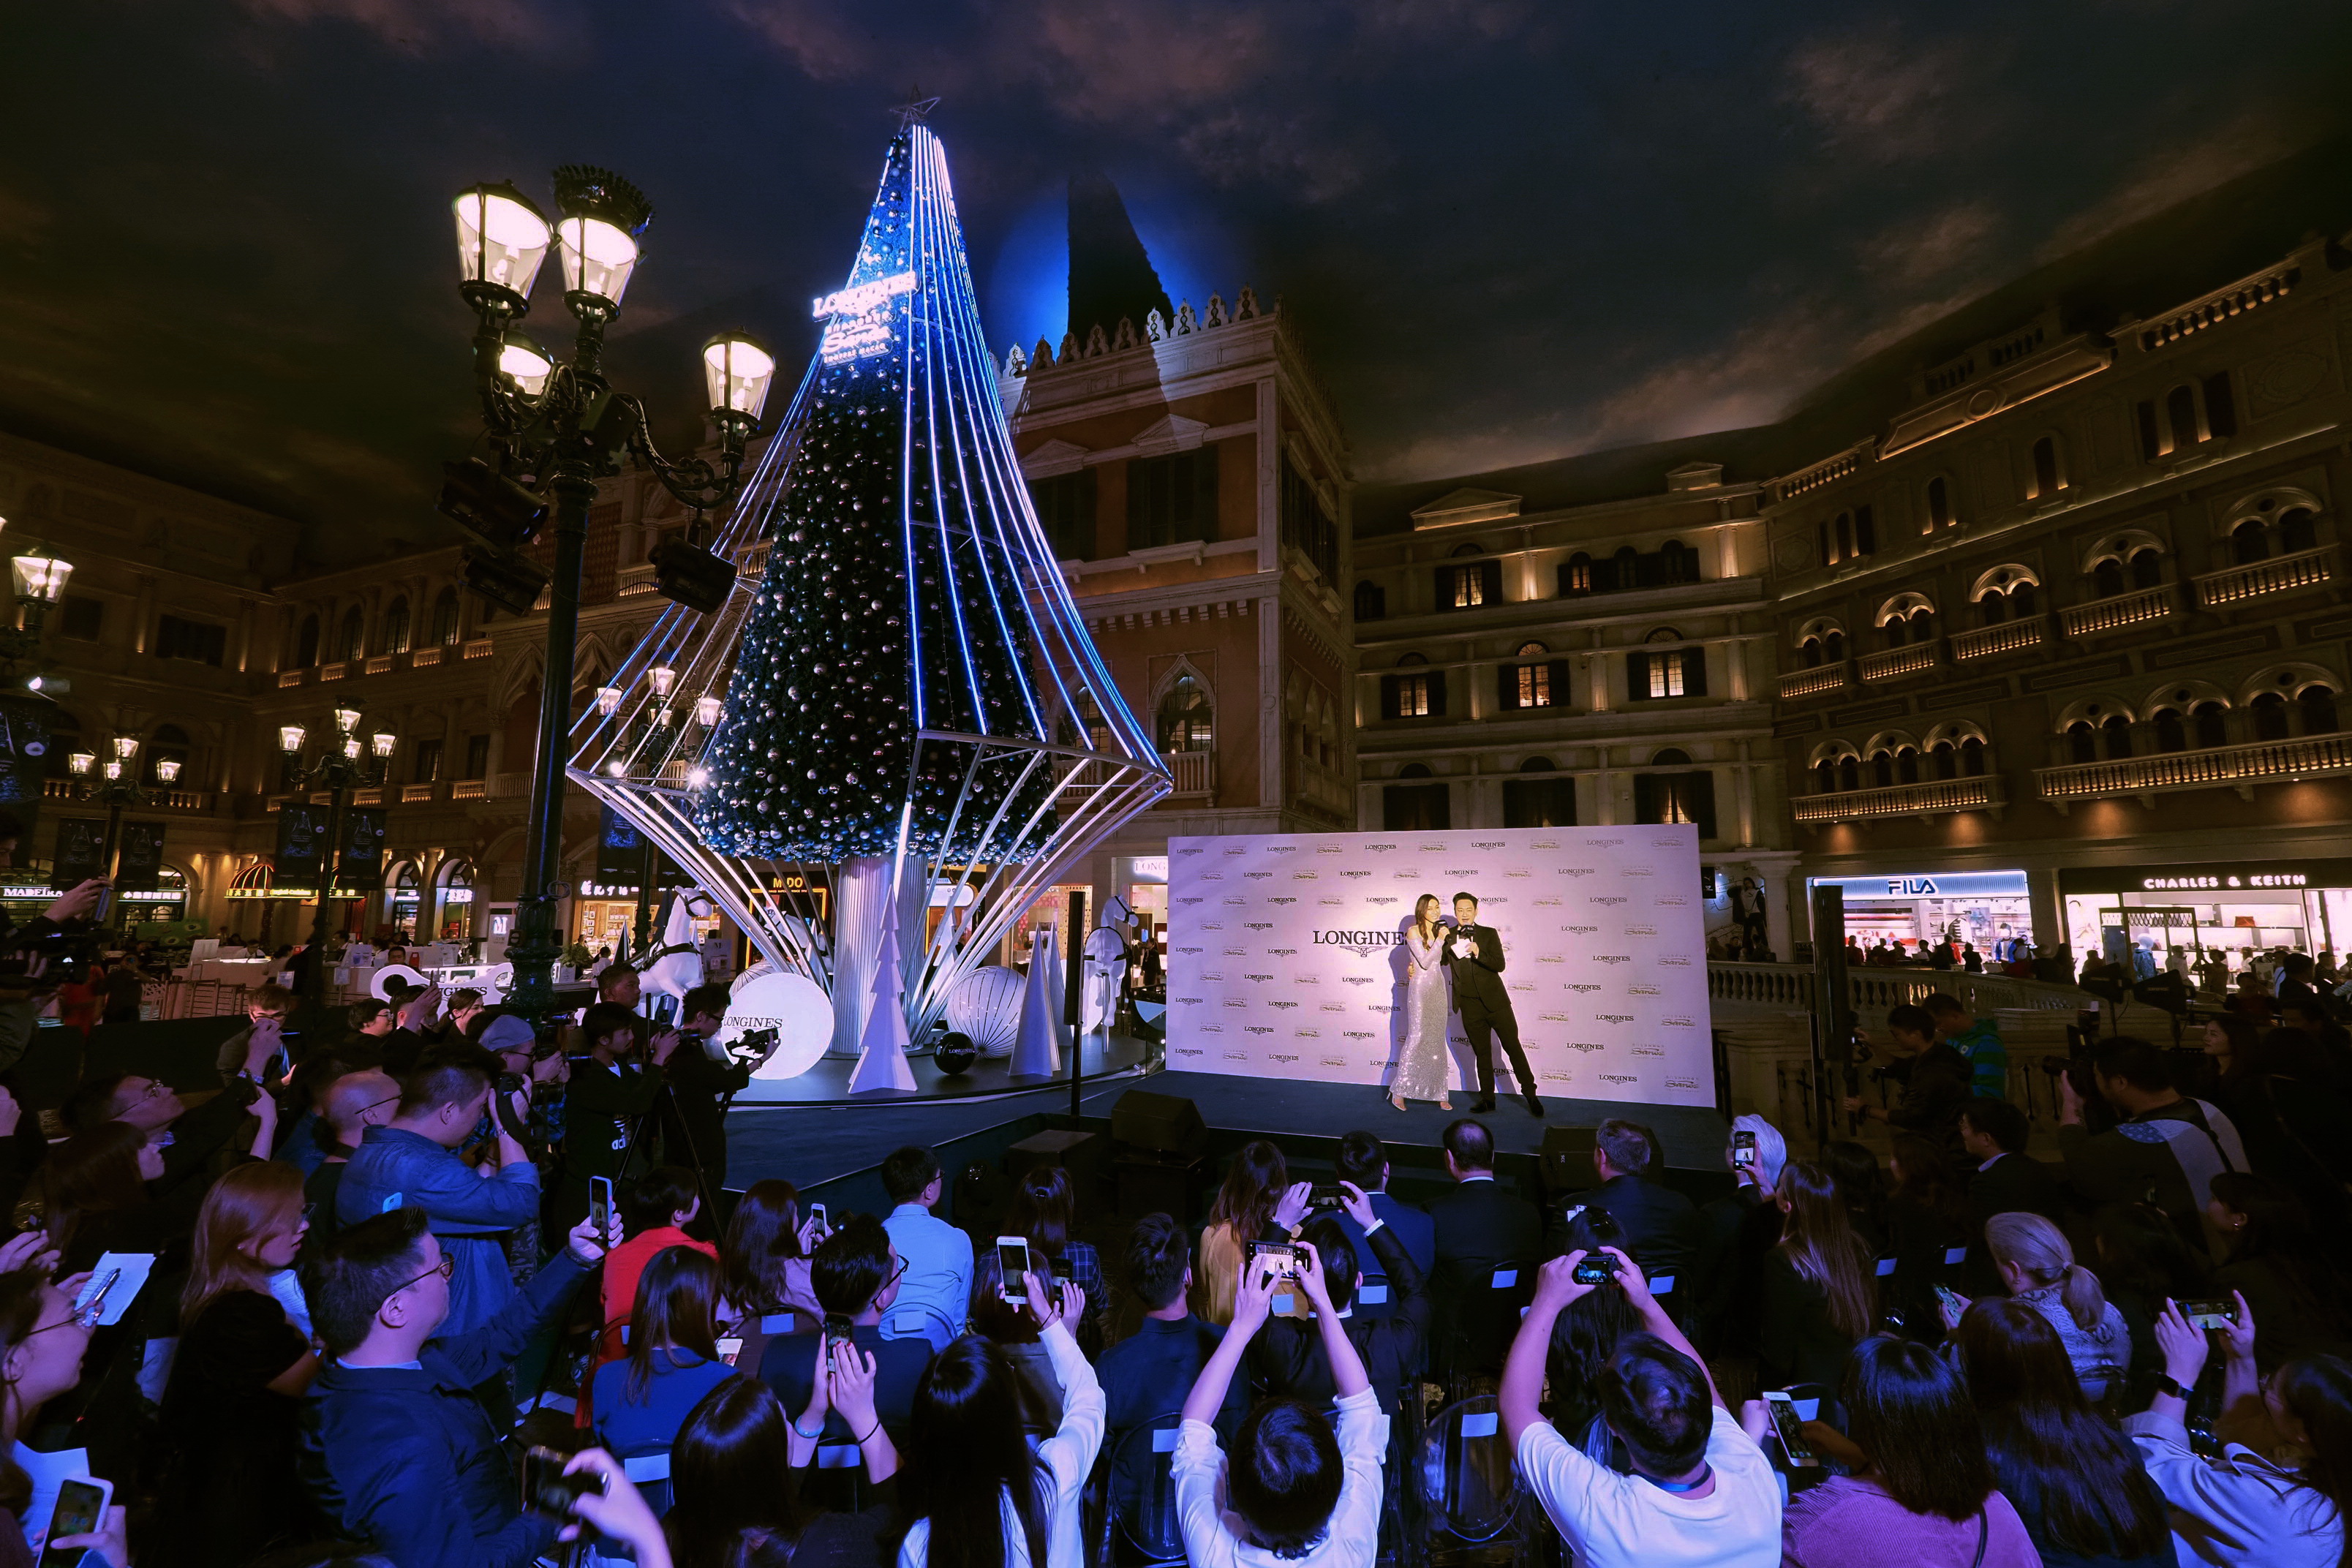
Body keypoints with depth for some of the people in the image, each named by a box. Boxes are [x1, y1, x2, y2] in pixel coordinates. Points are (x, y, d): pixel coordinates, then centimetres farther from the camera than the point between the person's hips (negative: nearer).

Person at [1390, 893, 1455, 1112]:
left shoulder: (1438, 931, 12)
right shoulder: (1413, 932, -7)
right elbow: (1425, 962, -14)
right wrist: (1440, 940, -15)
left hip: (1438, 989, 6)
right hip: (1420, 989, -6)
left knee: (1437, 1041, 7)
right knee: (1417, 1038, -9)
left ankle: (1440, 1094, 11)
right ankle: (1399, 1091, -1)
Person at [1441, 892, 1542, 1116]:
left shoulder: (1489, 934, -1)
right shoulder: (1448, 936, 5)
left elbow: (1499, 965, -12)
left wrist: (1479, 953, -27)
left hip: (1495, 1002, -2)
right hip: (1470, 1007, 2)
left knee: (1513, 1047, 1)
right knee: (1482, 1054, 10)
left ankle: (1530, 1094, 15)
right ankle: (1487, 1100, 21)